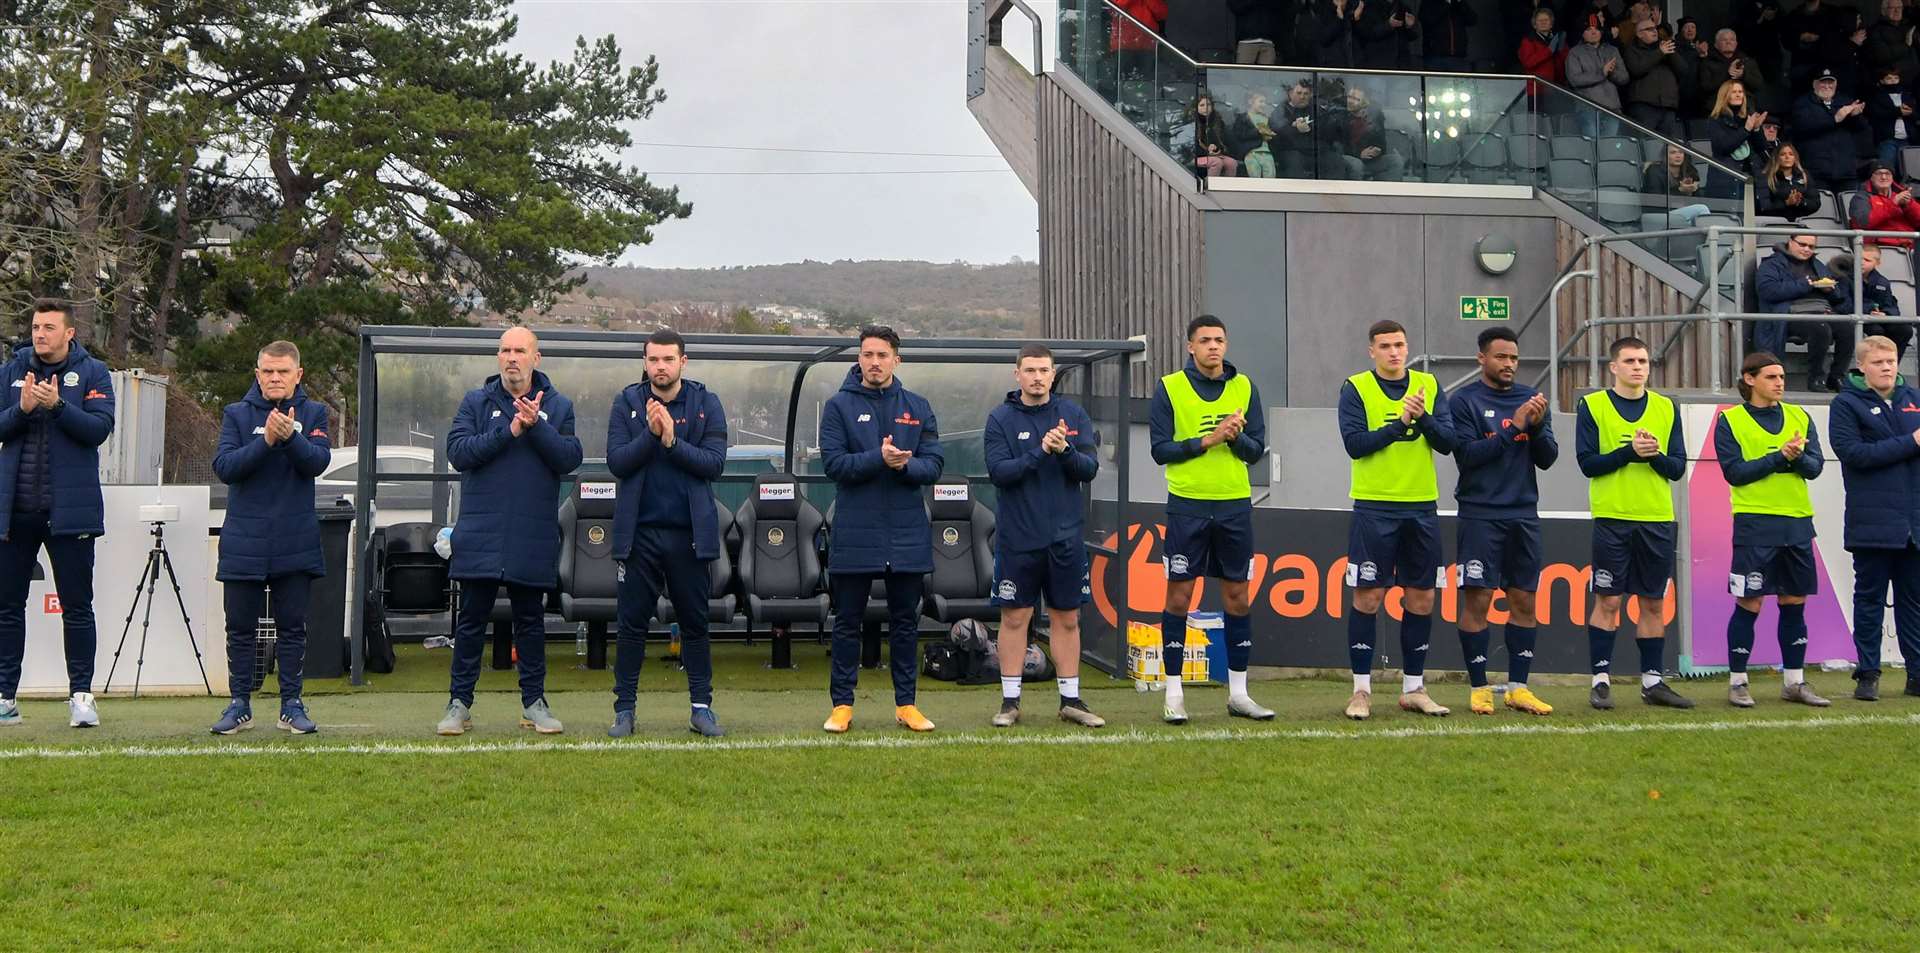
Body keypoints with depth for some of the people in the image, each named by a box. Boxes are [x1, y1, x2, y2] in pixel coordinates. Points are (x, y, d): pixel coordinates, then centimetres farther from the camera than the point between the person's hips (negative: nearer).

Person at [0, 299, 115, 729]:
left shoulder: (92, 372, 0)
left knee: (76, 607, 1)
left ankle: (81, 695, 7)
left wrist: (57, 405, -23)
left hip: (68, 509, -3)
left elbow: (100, 428, -10)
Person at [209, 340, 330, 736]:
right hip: (244, 540, 0)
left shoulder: (313, 413, 5)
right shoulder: (237, 414, 5)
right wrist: (266, 440, -21)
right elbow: (223, 467, -9)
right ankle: (240, 705, 14)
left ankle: (291, 705, 12)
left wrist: (290, 436, -28)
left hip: (295, 541, 0)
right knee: (240, 628, 5)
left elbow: (318, 462, -11)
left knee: (292, 627, 4)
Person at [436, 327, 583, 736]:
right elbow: (457, 450, -9)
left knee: (531, 620, 9)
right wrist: (509, 430, -16)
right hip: (481, 531, -1)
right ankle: (460, 703, 10)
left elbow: (570, 458, -6)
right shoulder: (476, 402, 5)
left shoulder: (558, 406, 6)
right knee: (471, 620, 3)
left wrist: (537, 426, -18)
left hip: (534, 534, 1)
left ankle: (534, 702, 18)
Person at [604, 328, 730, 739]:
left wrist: (673, 441, -19)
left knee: (695, 623, 7)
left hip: (689, 532, 0)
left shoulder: (706, 404, 2)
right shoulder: (627, 403, 3)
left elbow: (715, 462, -7)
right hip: (639, 532, 0)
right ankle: (624, 709, 11)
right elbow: (616, 461, -6)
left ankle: (701, 708, 14)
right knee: (632, 624, 4)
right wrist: (651, 434, -19)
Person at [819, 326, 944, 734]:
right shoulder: (839, 406, 0)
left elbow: (934, 465, 2)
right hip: (854, 535, -2)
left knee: (905, 621, 9)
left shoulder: (918, 407, 8)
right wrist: (879, 458, -22)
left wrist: (907, 464, -19)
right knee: (848, 621, 4)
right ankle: (842, 704, 11)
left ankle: (906, 704, 16)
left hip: (907, 534, 2)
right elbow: (833, 462, -10)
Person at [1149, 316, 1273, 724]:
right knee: (1179, 595, -1)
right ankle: (1174, 693, 7)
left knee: (1238, 596, 6)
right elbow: (1160, 450, -6)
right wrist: (1207, 440, -16)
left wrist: (1236, 436, -15)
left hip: (1235, 505, 3)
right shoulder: (1169, 388, -1)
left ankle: (1238, 692, 16)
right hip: (1187, 505, -3)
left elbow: (1256, 450, 6)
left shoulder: (1244, 388, 7)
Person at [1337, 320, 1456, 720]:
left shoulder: (1429, 386, 8)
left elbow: (1447, 443, 0)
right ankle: (1362, 690, 4)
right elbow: (1355, 443, -12)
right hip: (1374, 507, -3)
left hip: (1422, 507, 3)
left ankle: (1413, 688, 16)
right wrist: (1400, 424, -17)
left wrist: (1424, 418, -17)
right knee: (1367, 597, -3)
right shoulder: (1356, 389, -1)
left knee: (1421, 598, 6)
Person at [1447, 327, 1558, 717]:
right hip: (1481, 515, -4)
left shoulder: (1532, 399, 12)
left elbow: (1548, 458, 7)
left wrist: (1538, 425, -11)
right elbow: (1467, 455, -12)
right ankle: (1479, 688, 3)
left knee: (1524, 601, 5)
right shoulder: (1464, 401, -2)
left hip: (1524, 515, 5)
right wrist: (1513, 428, -16)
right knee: (1477, 600, -5)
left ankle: (1519, 687, 11)